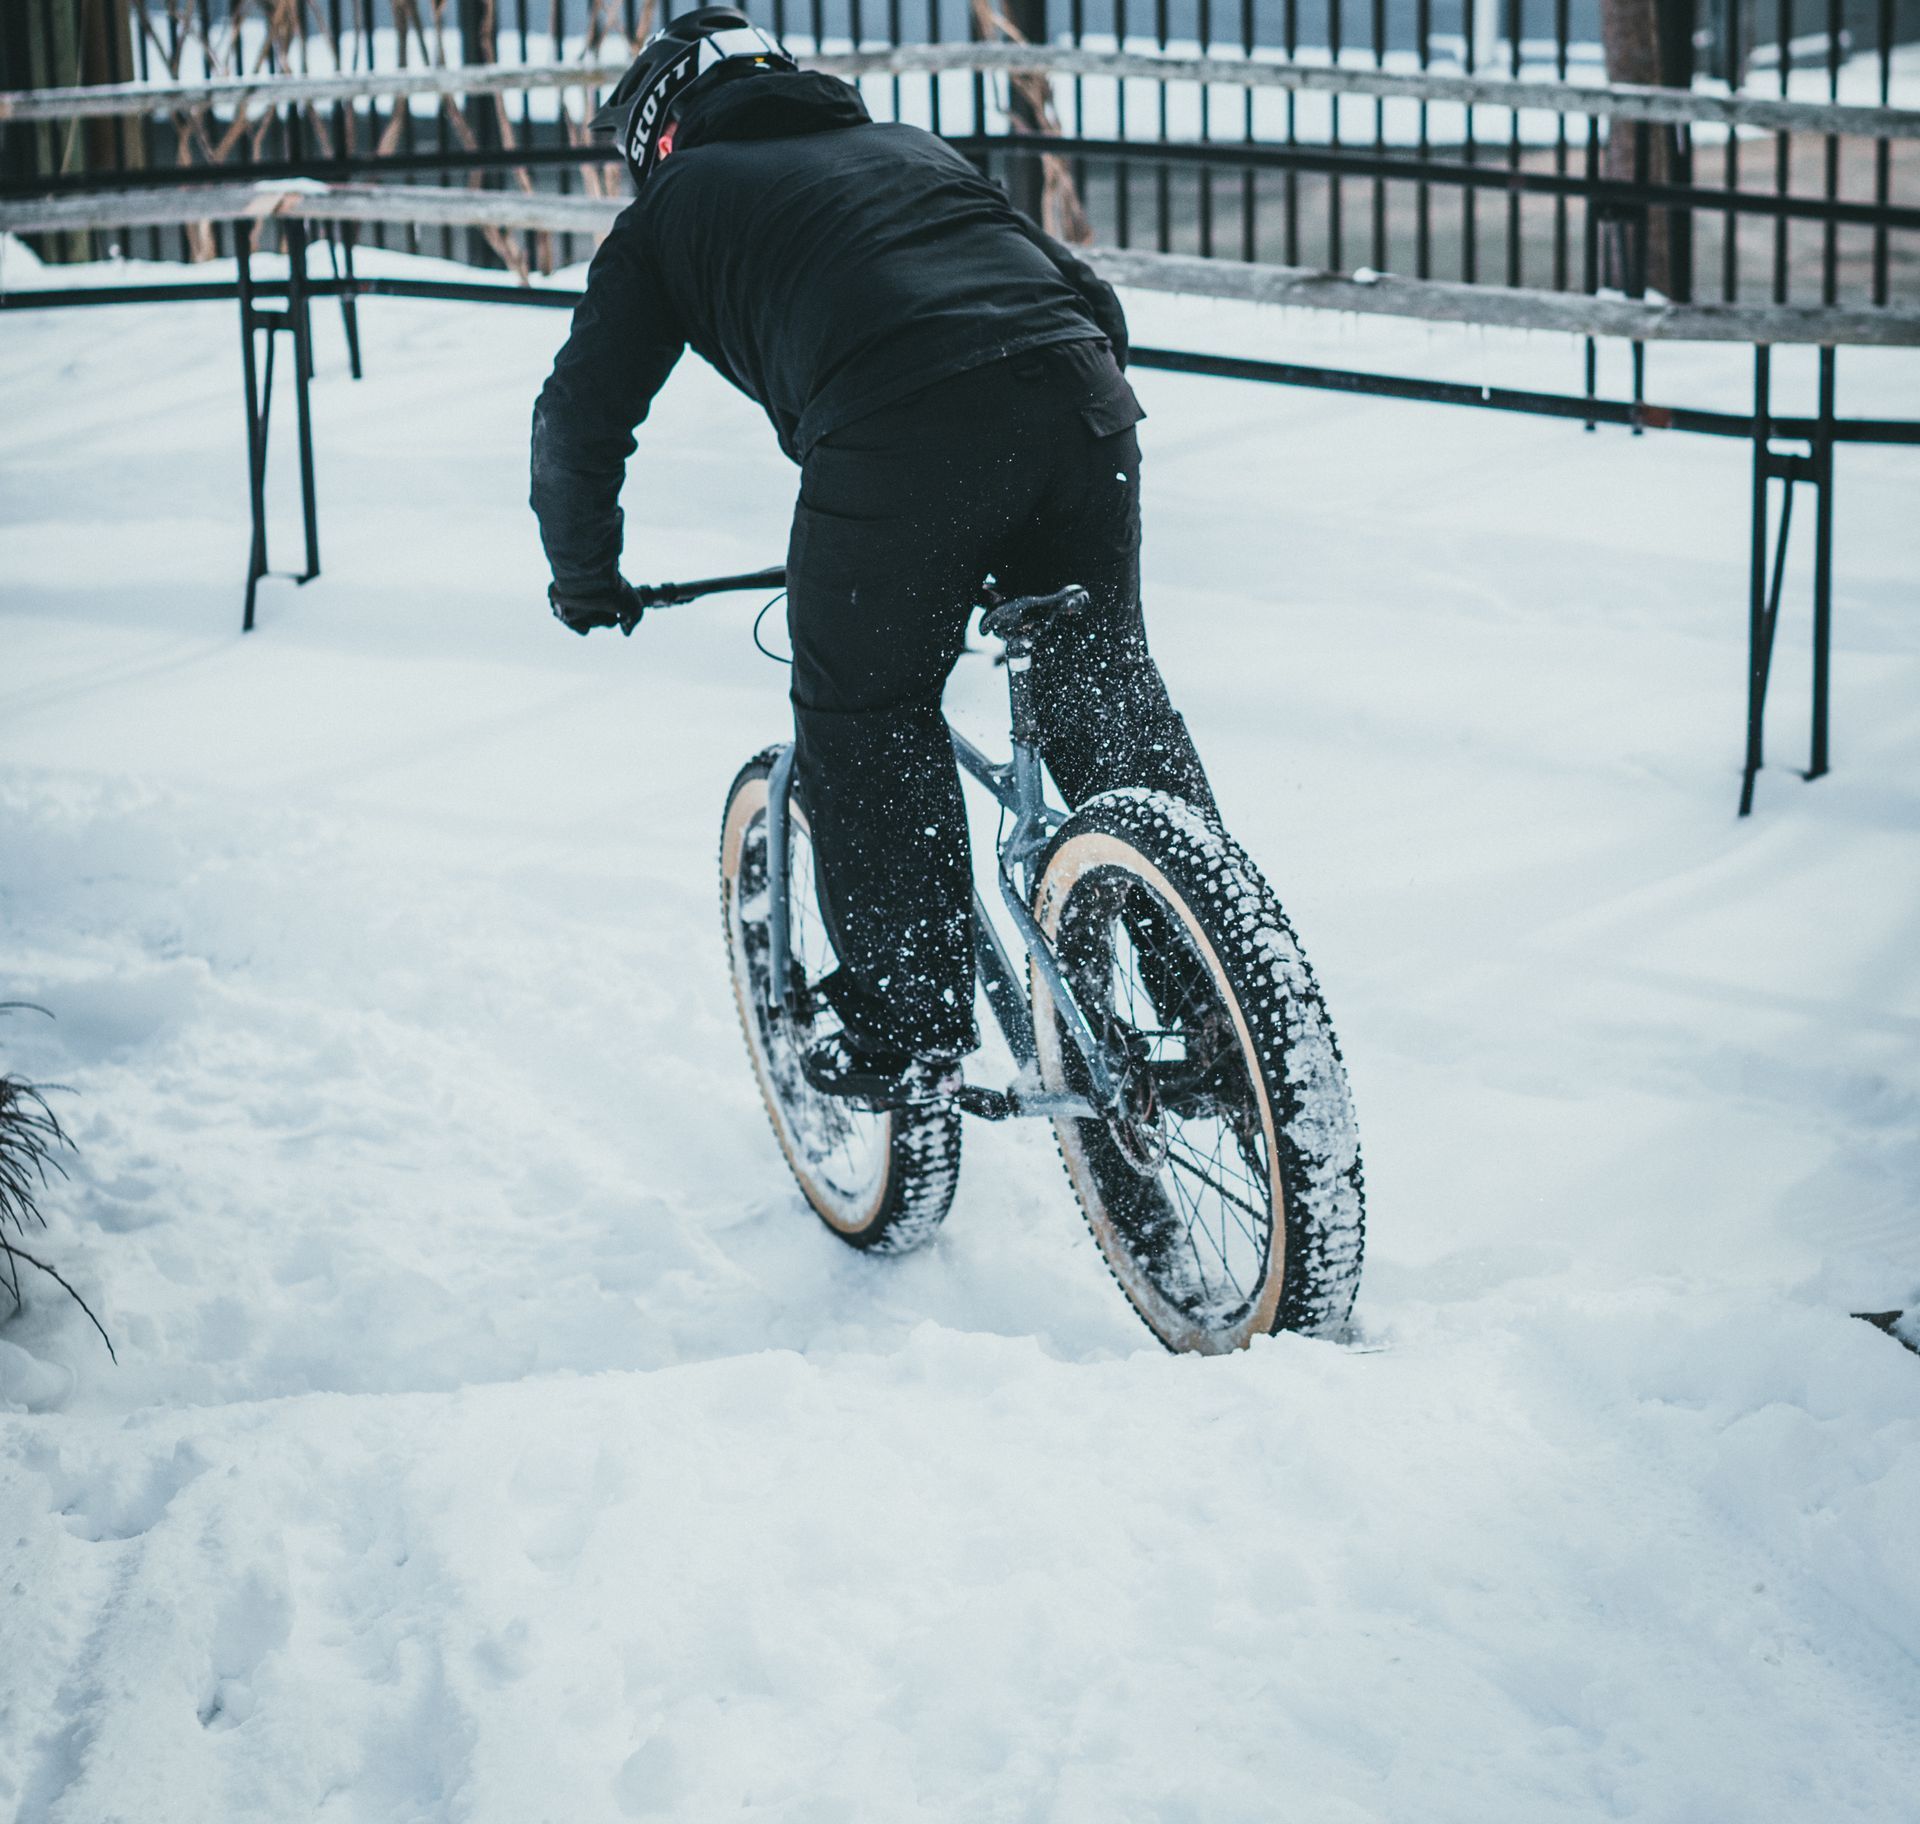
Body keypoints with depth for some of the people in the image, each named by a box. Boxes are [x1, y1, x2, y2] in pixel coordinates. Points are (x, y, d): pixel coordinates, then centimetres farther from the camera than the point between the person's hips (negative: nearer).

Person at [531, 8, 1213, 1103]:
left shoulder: (678, 203, 25)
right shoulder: (909, 147, 36)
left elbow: (582, 414, 21)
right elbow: (1089, 298, 35)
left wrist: (587, 580, 36)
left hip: (896, 440, -4)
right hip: (1080, 395, 5)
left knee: (864, 725, 14)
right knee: (1105, 684, 20)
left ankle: (908, 1030, 17)